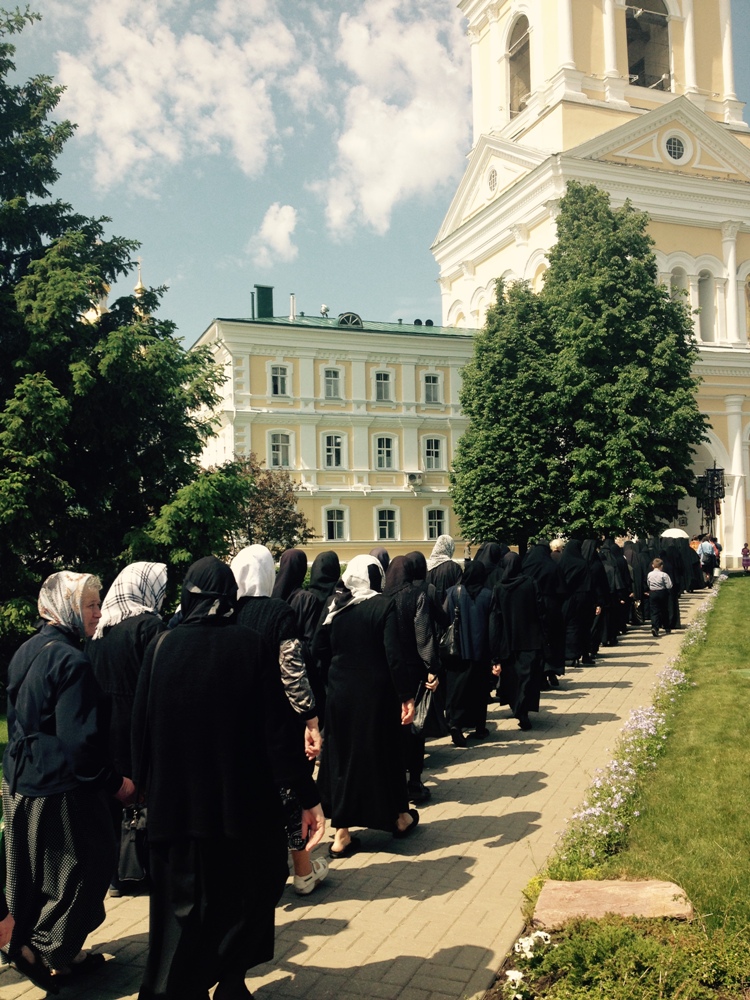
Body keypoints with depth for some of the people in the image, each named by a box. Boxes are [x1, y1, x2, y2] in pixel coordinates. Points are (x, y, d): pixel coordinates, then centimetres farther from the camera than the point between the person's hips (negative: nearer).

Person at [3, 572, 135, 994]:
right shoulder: (71, 661, -23)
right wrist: (115, 781, -15)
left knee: (36, 872, 21)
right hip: (60, 788, -9)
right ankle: (53, 954, 20)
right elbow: (80, 739, -25)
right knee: (79, 867, 8)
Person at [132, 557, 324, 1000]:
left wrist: (150, 783, 15)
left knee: (184, 902, 18)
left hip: (177, 802, 2)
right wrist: (309, 797, -8)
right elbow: (278, 726, -13)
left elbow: (142, 725, 0)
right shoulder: (251, 645, -12)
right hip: (243, 798, -1)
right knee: (242, 895, 21)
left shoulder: (162, 646, -7)